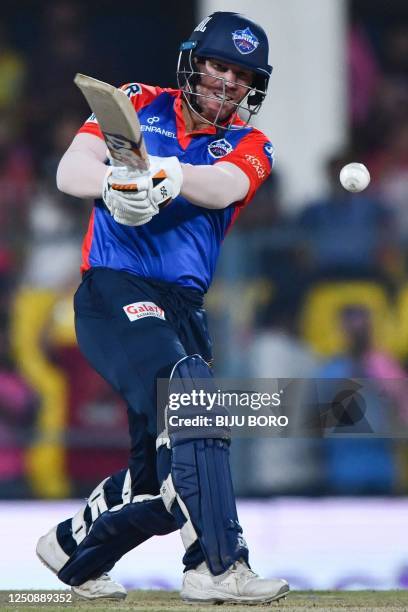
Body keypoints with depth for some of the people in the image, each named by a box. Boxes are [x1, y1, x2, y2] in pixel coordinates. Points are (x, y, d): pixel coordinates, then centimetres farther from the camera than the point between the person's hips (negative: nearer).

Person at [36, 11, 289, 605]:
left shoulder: (249, 145, 10)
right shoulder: (139, 105, 6)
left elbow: (224, 187, -14)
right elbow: (71, 170, -10)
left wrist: (171, 175, -37)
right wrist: (113, 179, -34)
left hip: (184, 310, 5)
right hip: (114, 291, -5)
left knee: (163, 476, 8)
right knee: (188, 388, -30)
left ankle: (73, 548, 34)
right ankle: (218, 566, -37)